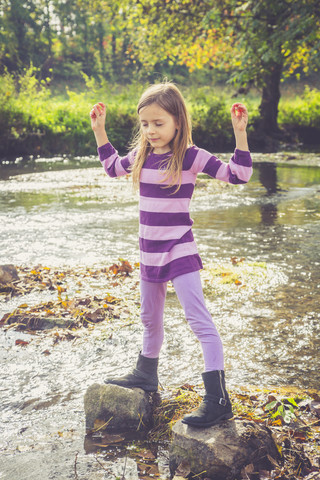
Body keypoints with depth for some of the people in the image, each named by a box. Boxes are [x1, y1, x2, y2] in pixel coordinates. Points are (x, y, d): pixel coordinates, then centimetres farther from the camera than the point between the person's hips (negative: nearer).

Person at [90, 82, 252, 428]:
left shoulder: (192, 157, -13)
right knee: (150, 319, 23)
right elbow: (112, 166, 24)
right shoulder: (141, 155, 3)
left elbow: (238, 174, -16)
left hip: (180, 251, -6)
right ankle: (146, 374, 44)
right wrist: (99, 130, 19)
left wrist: (239, 132, -26)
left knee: (199, 320, -13)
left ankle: (218, 400, -12)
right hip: (149, 252, 7)